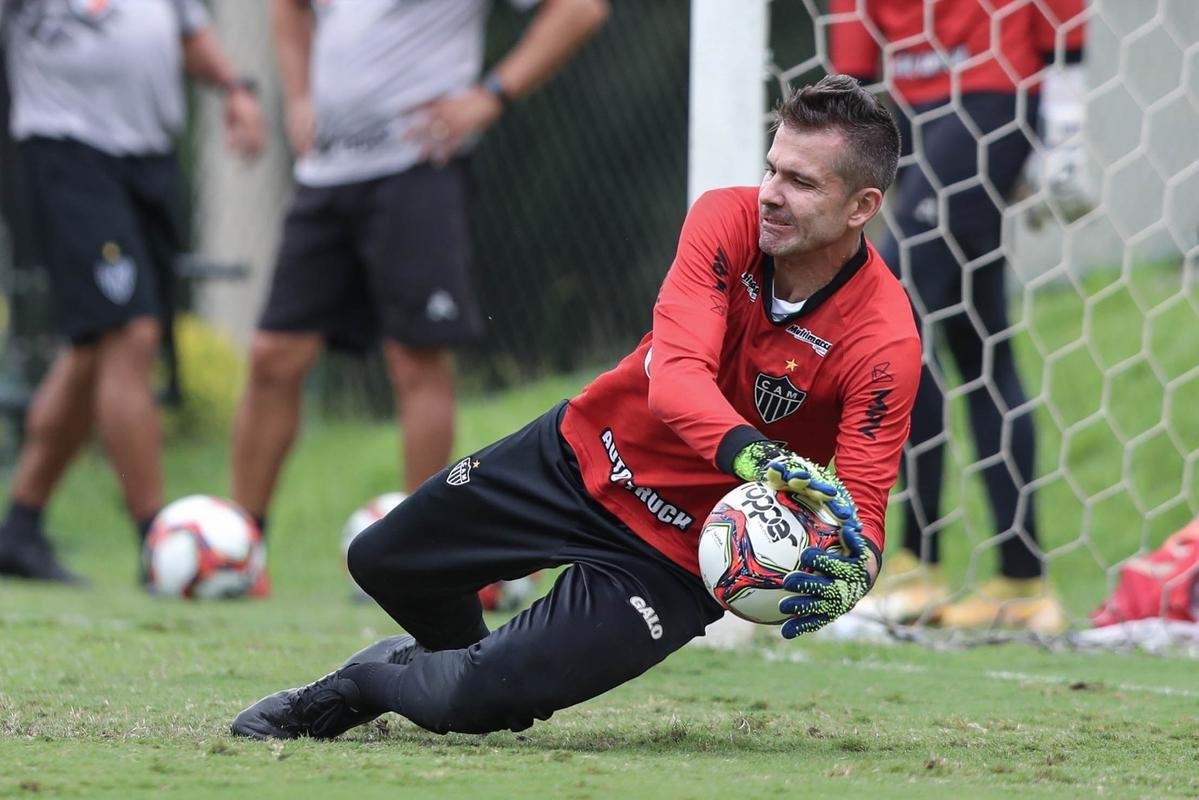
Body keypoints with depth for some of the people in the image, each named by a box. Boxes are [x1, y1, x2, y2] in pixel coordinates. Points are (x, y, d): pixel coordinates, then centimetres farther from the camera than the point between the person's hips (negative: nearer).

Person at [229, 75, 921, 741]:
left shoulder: (885, 344, -27)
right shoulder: (728, 222, -19)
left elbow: (861, 518, -27)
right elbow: (675, 377, -33)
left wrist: (845, 576, -52)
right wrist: (754, 454, -54)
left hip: (672, 554, -4)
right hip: (582, 455, 4)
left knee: (473, 703, -14)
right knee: (382, 562, 16)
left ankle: (364, 685, 21)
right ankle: (466, 652, 50)